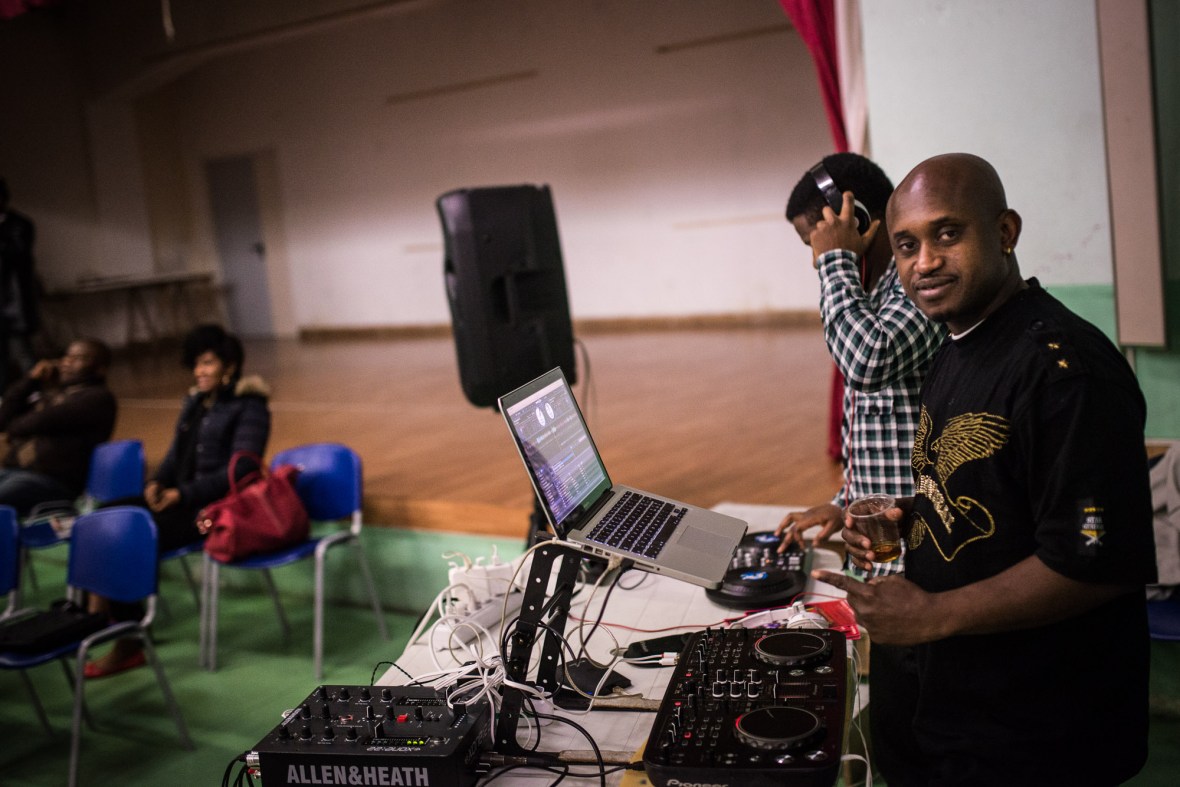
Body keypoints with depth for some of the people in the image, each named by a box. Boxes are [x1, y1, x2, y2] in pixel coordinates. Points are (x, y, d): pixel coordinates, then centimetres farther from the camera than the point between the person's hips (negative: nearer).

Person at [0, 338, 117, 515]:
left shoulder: (99, 398, 0)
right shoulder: (52, 390, 25)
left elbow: (46, 420, -8)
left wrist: (15, 427, 12)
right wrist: (31, 379, 11)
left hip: (53, 480, -8)